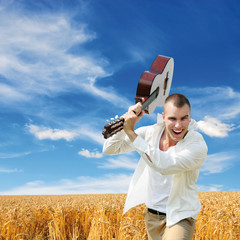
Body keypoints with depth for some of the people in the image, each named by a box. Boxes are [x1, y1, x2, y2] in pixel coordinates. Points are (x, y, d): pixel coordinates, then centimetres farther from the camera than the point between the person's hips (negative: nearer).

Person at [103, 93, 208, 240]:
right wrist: (127, 119, -24)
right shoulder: (150, 133, -9)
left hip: (179, 218, -4)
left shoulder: (198, 145, -21)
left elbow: (165, 165, -37)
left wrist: (131, 132, -34)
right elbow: (109, 149, -9)